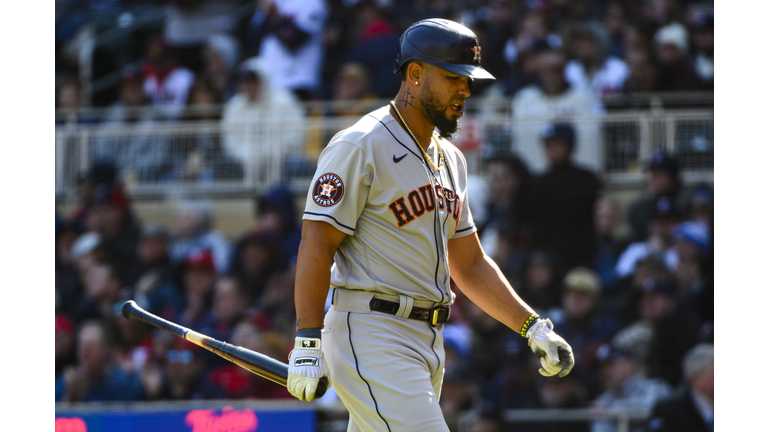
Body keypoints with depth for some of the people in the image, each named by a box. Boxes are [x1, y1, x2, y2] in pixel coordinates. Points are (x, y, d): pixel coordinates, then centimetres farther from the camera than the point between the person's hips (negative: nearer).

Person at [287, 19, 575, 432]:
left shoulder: (450, 159, 19)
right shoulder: (360, 147, -9)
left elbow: (470, 264, 24)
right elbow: (316, 244, -13)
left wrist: (533, 328, 14)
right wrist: (307, 343, -20)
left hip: (427, 344, 9)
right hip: (371, 340, -9)